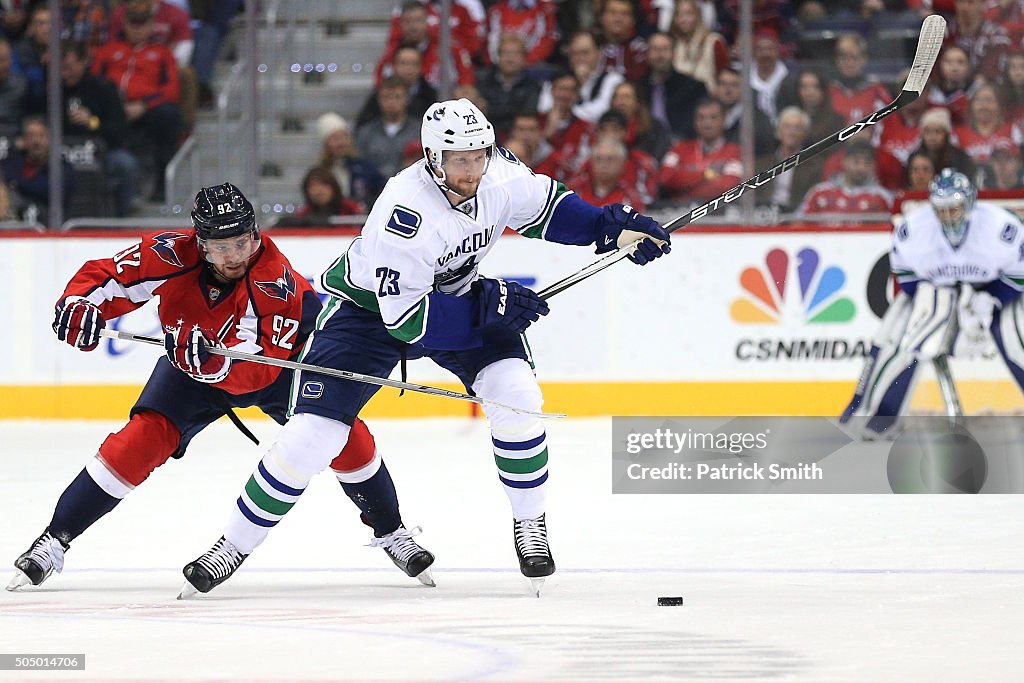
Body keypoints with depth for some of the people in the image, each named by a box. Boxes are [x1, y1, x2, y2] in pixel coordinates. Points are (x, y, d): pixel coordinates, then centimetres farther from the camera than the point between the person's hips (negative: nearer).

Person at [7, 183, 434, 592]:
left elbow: (254, 369, -41)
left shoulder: (274, 278, -36)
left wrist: (213, 361, -60)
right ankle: (55, 539, -9)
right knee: (142, 439, -18)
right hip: (193, 368, 1)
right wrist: (78, 304, -39)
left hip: (279, 352, -1)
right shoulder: (171, 255, -29)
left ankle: (390, 532, 7)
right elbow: (103, 277, -18)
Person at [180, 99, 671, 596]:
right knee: (314, 430, -14)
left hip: (456, 294, 5)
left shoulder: (500, 174, -19)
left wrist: (610, 227, -9)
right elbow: (405, 318, -34)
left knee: (516, 393, -18)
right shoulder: (404, 213, -37)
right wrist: (489, 306, -35)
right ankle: (236, 543, 2)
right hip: (370, 307, -5)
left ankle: (530, 522, 3)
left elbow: (545, 206, 5)